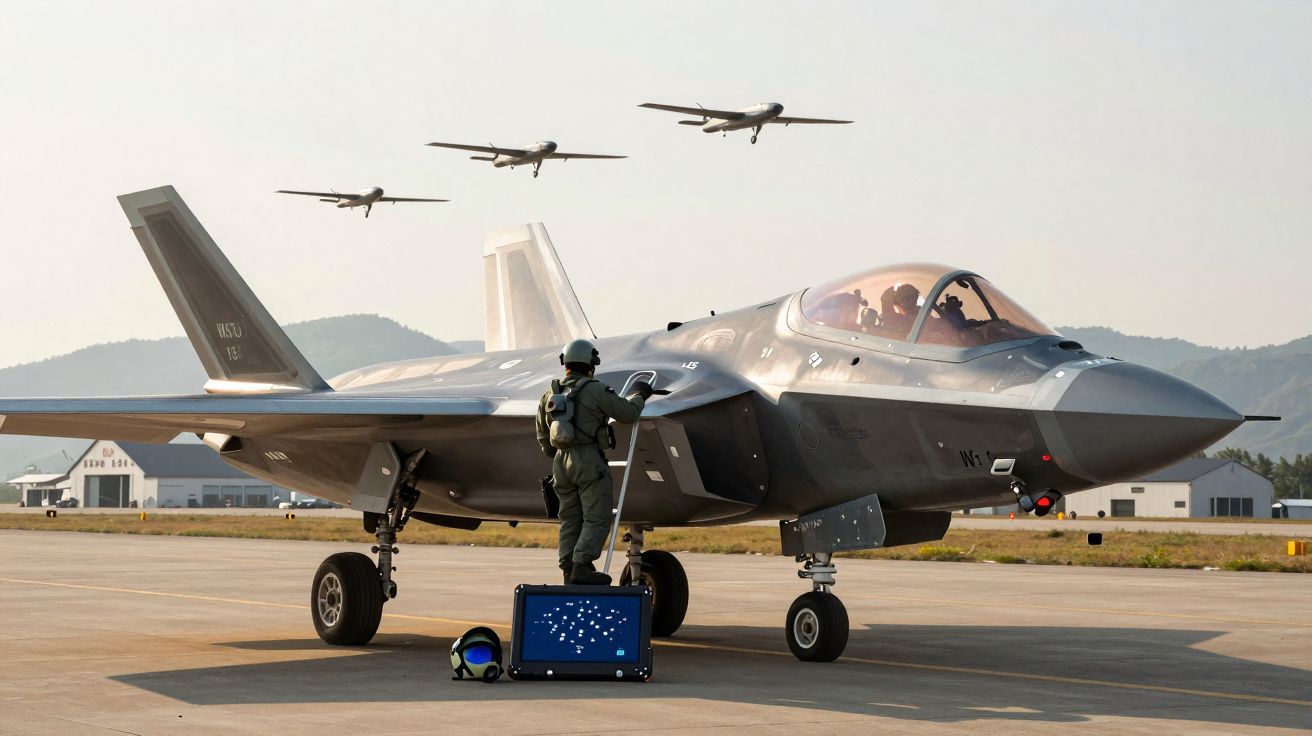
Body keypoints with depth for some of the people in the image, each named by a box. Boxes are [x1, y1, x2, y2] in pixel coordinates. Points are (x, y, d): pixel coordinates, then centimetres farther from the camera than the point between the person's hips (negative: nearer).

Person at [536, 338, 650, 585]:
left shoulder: (550, 395, 11)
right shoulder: (596, 390, -8)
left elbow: (543, 438, 19)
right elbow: (627, 414, -3)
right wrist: (639, 395, 16)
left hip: (562, 463, 6)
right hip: (590, 462, -6)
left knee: (570, 519, 11)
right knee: (597, 518, -5)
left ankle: (569, 571, 8)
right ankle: (581, 567, -17)